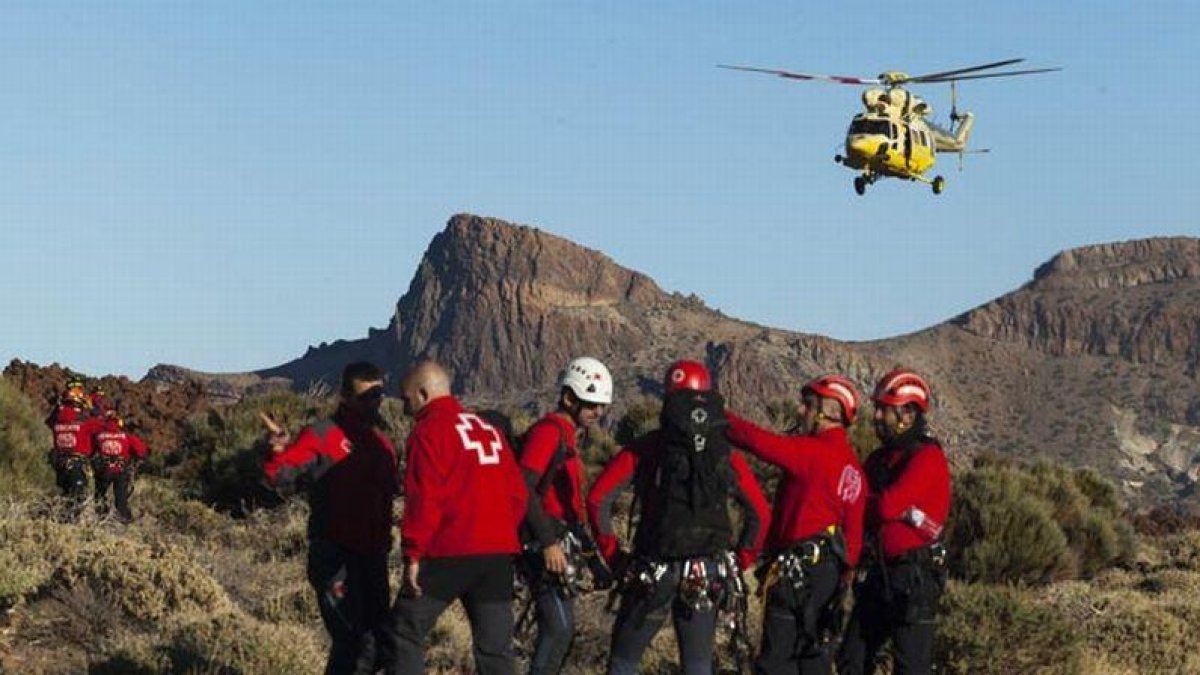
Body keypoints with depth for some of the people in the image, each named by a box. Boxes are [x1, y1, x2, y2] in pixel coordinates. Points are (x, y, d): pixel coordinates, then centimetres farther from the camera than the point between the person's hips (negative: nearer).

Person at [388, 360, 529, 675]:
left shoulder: (429, 431, -4)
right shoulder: (489, 429, 19)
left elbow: (424, 499, -14)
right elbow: (518, 495, 17)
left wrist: (412, 555, -11)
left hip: (450, 554, -7)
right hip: (499, 553, 7)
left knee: (405, 632, 3)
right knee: (495, 648, 8)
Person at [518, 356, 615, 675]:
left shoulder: (567, 434, 19)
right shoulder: (548, 431, -13)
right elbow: (524, 488, -21)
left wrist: (581, 540, 24)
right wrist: (549, 543, -23)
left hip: (558, 543, 10)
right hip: (546, 544, -10)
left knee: (561, 628, 11)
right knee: (559, 628, -14)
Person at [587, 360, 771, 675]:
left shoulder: (644, 449, -3)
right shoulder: (728, 456, 4)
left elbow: (598, 499, -8)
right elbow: (760, 515, 7)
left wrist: (612, 554, 1)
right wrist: (739, 565, 14)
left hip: (652, 575, -2)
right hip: (707, 578, 2)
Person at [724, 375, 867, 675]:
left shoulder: (814, 451, -15)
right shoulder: (852, 466, 13)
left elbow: (758, 441, -21)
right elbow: (854, 528, 14)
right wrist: (846, 569, 17)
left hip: (799, 569, -9)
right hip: (830, 568, 9)